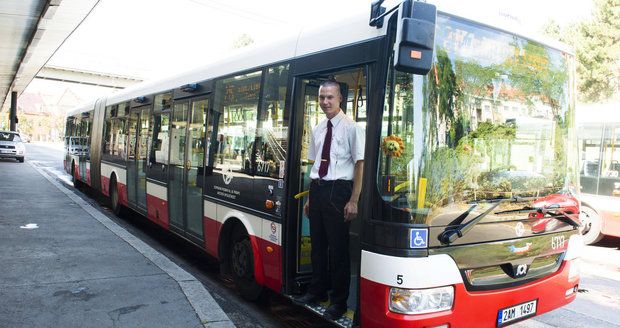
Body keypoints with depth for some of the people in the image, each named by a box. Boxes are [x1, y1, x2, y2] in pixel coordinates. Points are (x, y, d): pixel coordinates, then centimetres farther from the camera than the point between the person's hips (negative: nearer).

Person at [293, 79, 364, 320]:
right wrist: (310, 197, 17)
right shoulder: (317, 130, 12)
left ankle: (339, 301, 18)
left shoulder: (350, 127, -8)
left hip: (338, 190, -6)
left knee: (338, 247, 2)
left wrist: (353, 201, -14)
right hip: (317, 189, 7)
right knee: (317, 243, 16)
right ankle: (317, 292, 34)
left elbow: (360, 164, -11)